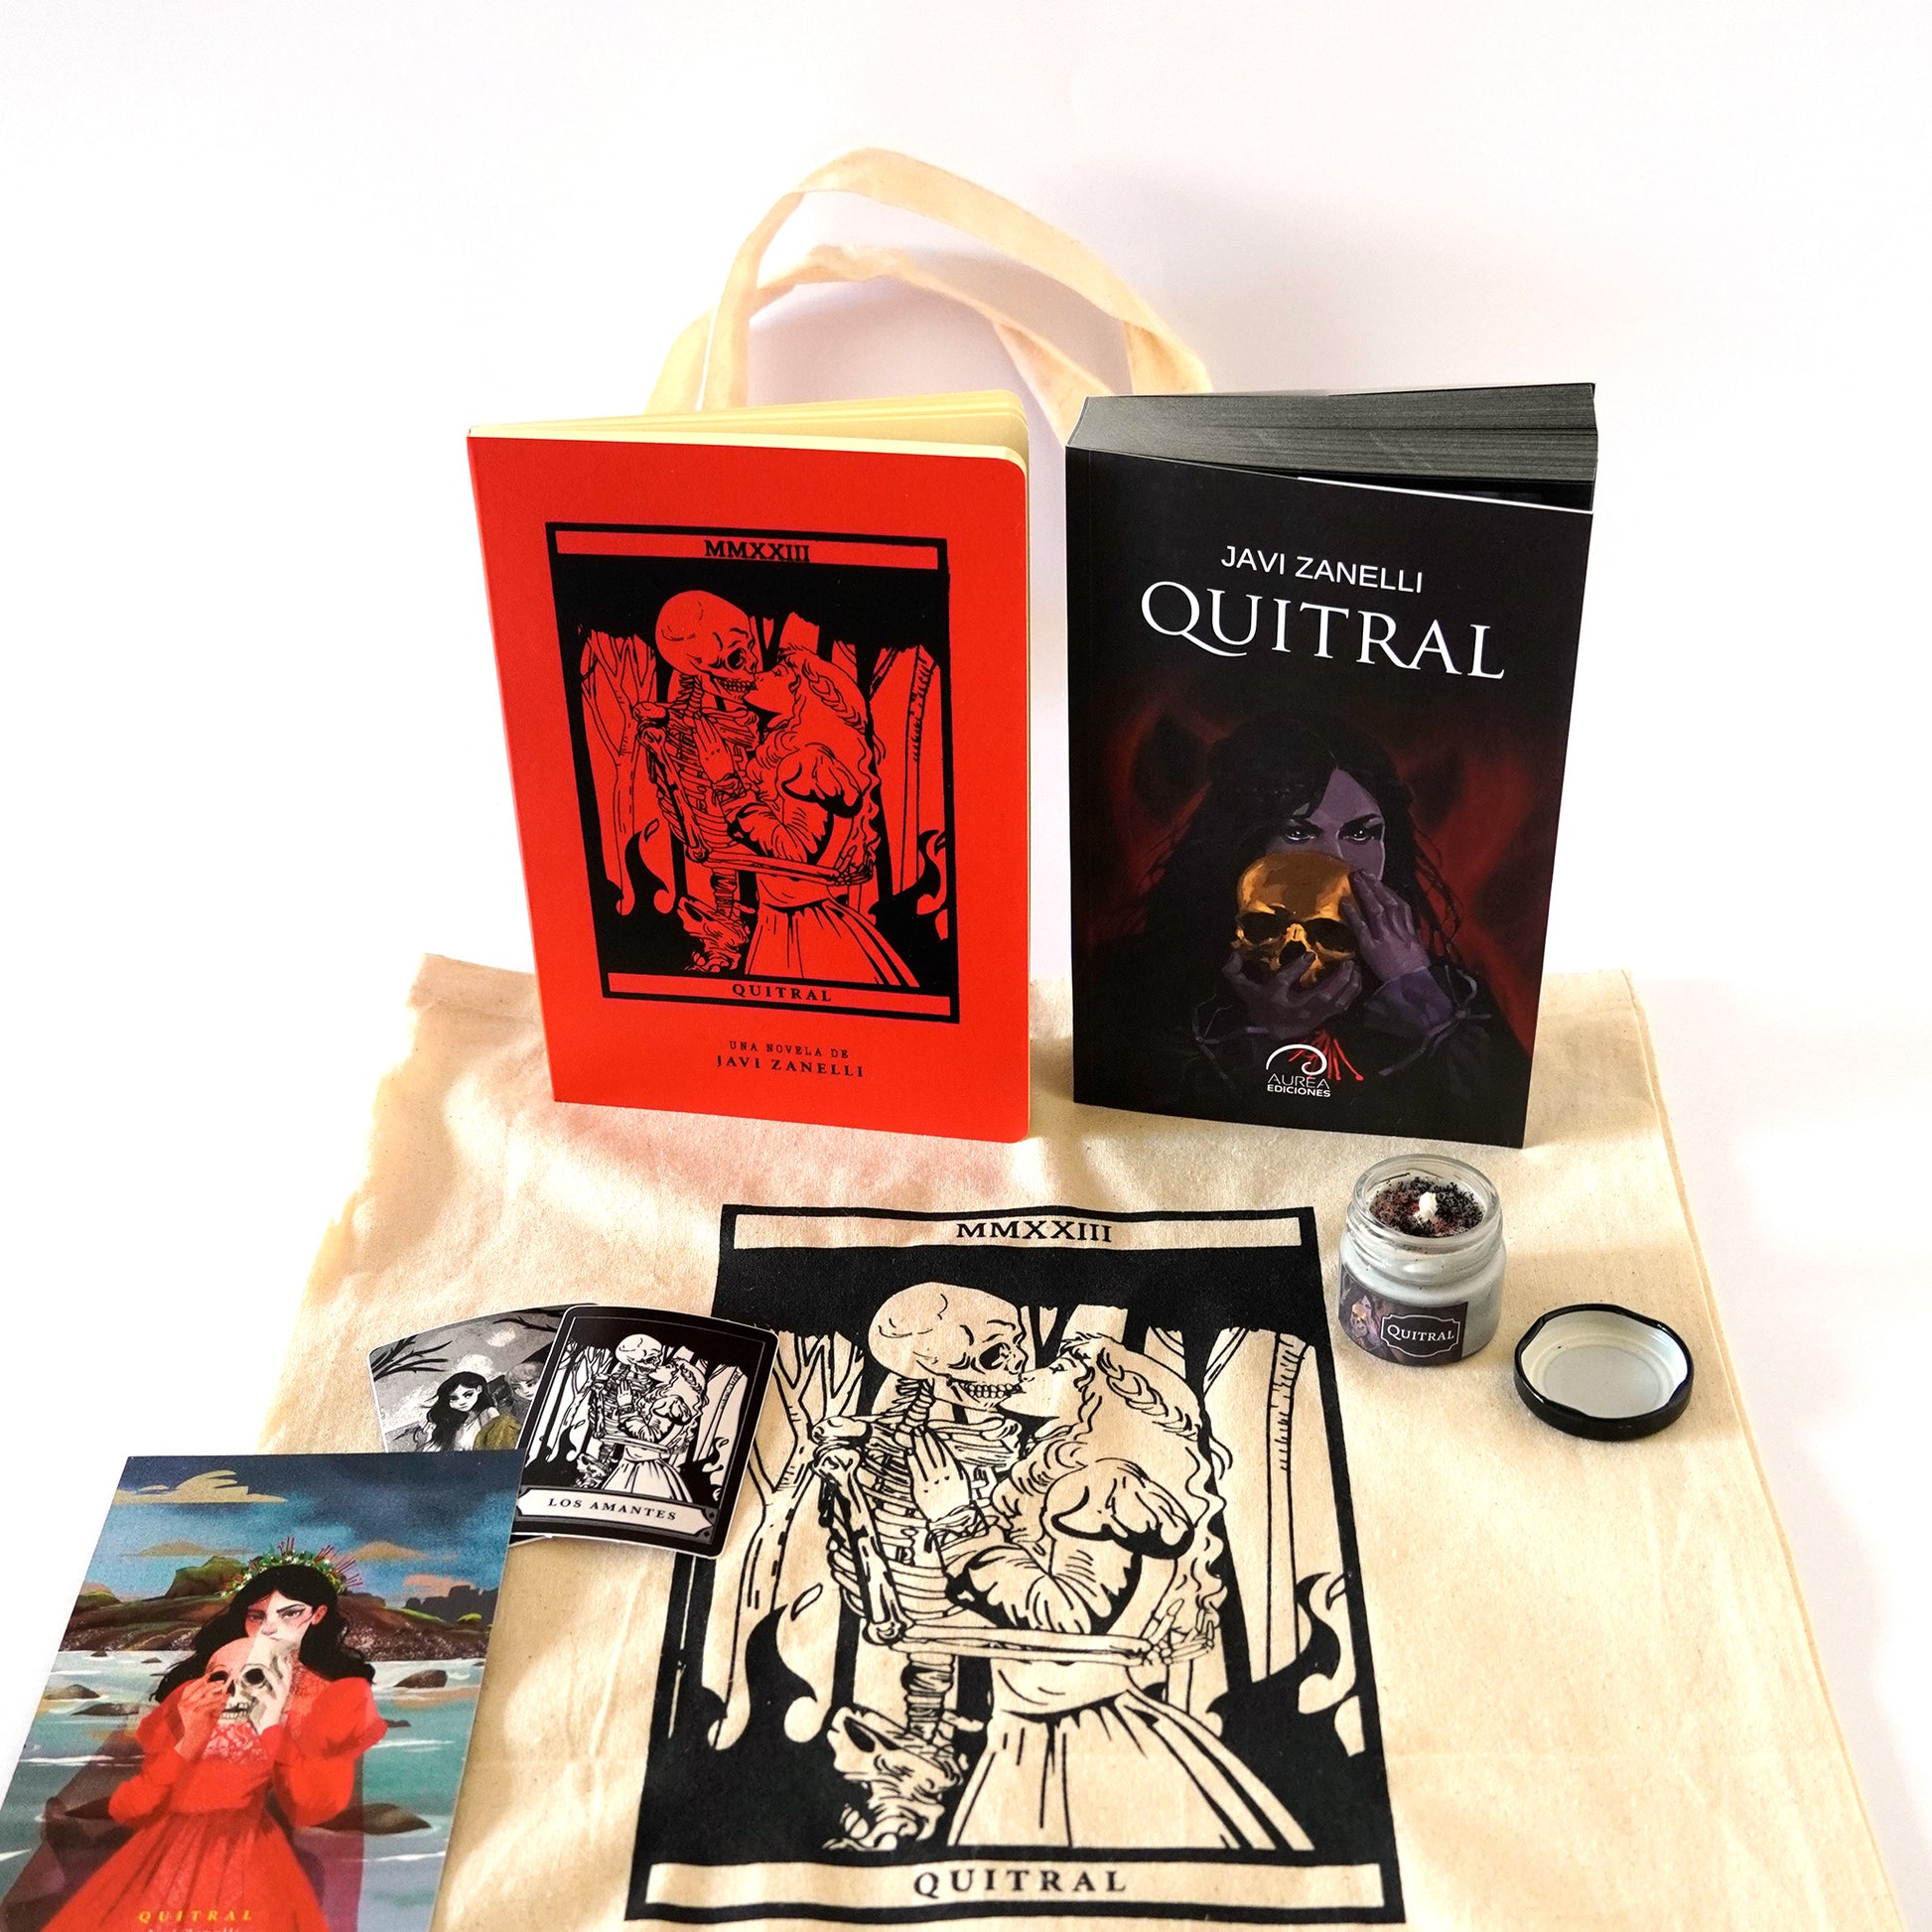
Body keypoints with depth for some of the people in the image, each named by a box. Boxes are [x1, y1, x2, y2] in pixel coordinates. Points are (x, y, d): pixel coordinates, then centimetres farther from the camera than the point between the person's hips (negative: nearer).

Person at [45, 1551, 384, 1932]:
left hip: (252, 1859, -2)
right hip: (161, 1855, 3)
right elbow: (126, 1809, 8)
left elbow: (311, 1808, -5)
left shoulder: (337, 1696, 8)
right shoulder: (195, 1693, 14)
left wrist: (272, 1722, -12)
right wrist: (188, 1743, -6)